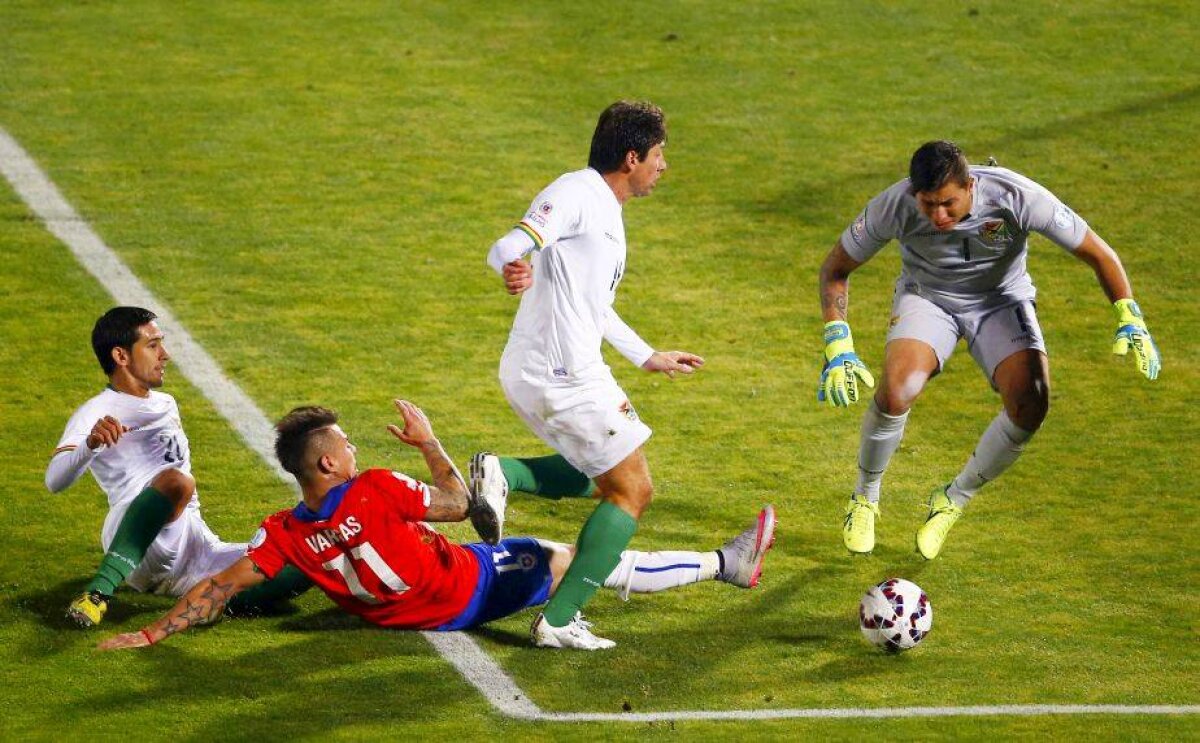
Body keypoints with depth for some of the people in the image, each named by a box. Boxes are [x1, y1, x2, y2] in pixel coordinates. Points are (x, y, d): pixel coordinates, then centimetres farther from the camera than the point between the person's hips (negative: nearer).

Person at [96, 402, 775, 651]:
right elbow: (456, 504, -16)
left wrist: (152, 633, -15)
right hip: (475, 586, -6)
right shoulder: (374, 491, -28)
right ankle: (727, 564, 17)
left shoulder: (285, 536, -14)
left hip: (426, 612, 6)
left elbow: (221, 587, -18)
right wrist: (428, 441, -4)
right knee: (598, 564, 6)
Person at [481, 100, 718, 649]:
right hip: (564, 377, -10)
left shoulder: (605, 211, 19)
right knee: (631, 491, -4)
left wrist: (648, 357, 38)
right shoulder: (575, 195, -12)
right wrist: (513, 267, -52)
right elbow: (511, 246, -28)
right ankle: (559, 622, -9)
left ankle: (499, 478, 5)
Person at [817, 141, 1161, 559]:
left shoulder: (1017, 197, -31)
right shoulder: (894, 207, -29)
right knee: (896, 390, -30)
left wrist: (1129, 318, -28)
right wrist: (838, 346, -24)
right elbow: (835, 269, -13)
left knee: (1030, 403, -25)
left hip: (1001, 299, 1)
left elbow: (1097, 253, -18)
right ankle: (865, 500, -1)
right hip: (926, 297, 0)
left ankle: (954, 501, 1)